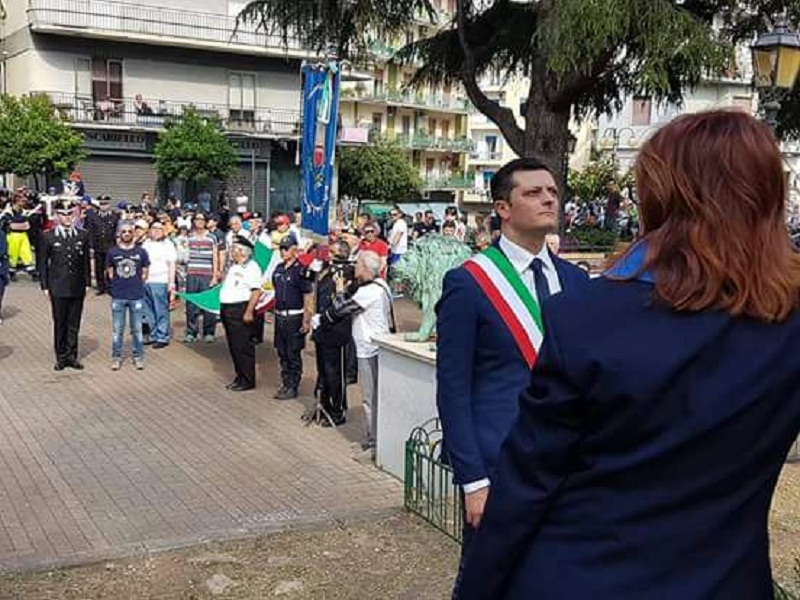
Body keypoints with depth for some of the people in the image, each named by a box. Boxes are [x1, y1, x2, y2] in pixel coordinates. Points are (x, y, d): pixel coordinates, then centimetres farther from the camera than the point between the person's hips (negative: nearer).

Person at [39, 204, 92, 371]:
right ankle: (61, 357, 15)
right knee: (60, 324, 5)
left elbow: (86, 261, 8)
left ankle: (71, 356, 15)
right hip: (58, 288, -2)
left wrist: (87, 283, 5)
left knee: (74, 324, 6)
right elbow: (43, 263, 2)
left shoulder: (82, 236, 5)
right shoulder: (49, 237, -1)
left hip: (77, 287, 2)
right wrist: (45, 286, -2)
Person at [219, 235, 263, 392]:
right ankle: (239, 377, 23)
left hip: (241, 310, -10)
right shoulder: (234, 266, 17)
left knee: (243, 347, -5)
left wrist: (249, 312, -24)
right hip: (227, 309, 10)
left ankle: (247, 381, 3)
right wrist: (223, 309, 19)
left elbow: (256, 291, -20)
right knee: (233, 347, 13)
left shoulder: (251, 267, -12)